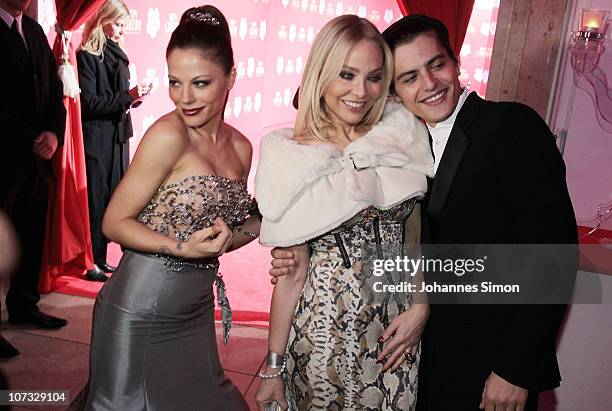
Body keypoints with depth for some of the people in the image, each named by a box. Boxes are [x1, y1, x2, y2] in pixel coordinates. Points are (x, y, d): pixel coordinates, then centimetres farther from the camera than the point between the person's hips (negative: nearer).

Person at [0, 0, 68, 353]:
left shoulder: (35, 31, 16)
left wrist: (54, 132, -2)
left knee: (33, 234, 11)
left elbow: (55, 88, 13)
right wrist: (32, 139, -11)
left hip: (38, 154, 6)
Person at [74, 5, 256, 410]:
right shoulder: (168, 135, -18)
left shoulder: (241, 147, 1)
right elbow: (115, 222, -14)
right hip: (140, 313, -6)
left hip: (195, 313, 7)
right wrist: (181, 248, -26)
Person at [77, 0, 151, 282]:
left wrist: (133, 97, -1)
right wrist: (126, 97, -21)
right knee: (98, 198, -1)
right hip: (98, 139, -7)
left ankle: (101, 258, 21)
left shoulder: (117, 54, 13)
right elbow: (89, 102, -15)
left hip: (119, 135, 7)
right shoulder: (87, 56, -9)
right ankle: (93, 263, 10)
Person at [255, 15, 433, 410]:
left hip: (398, 326, 3)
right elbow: (291, 273, -6)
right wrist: (273, 367, -3)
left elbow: (415, 236, 8)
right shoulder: (294, 158, -10)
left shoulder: (402, 136, -2)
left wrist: (421, 307, -4)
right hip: (326, 327, -3)